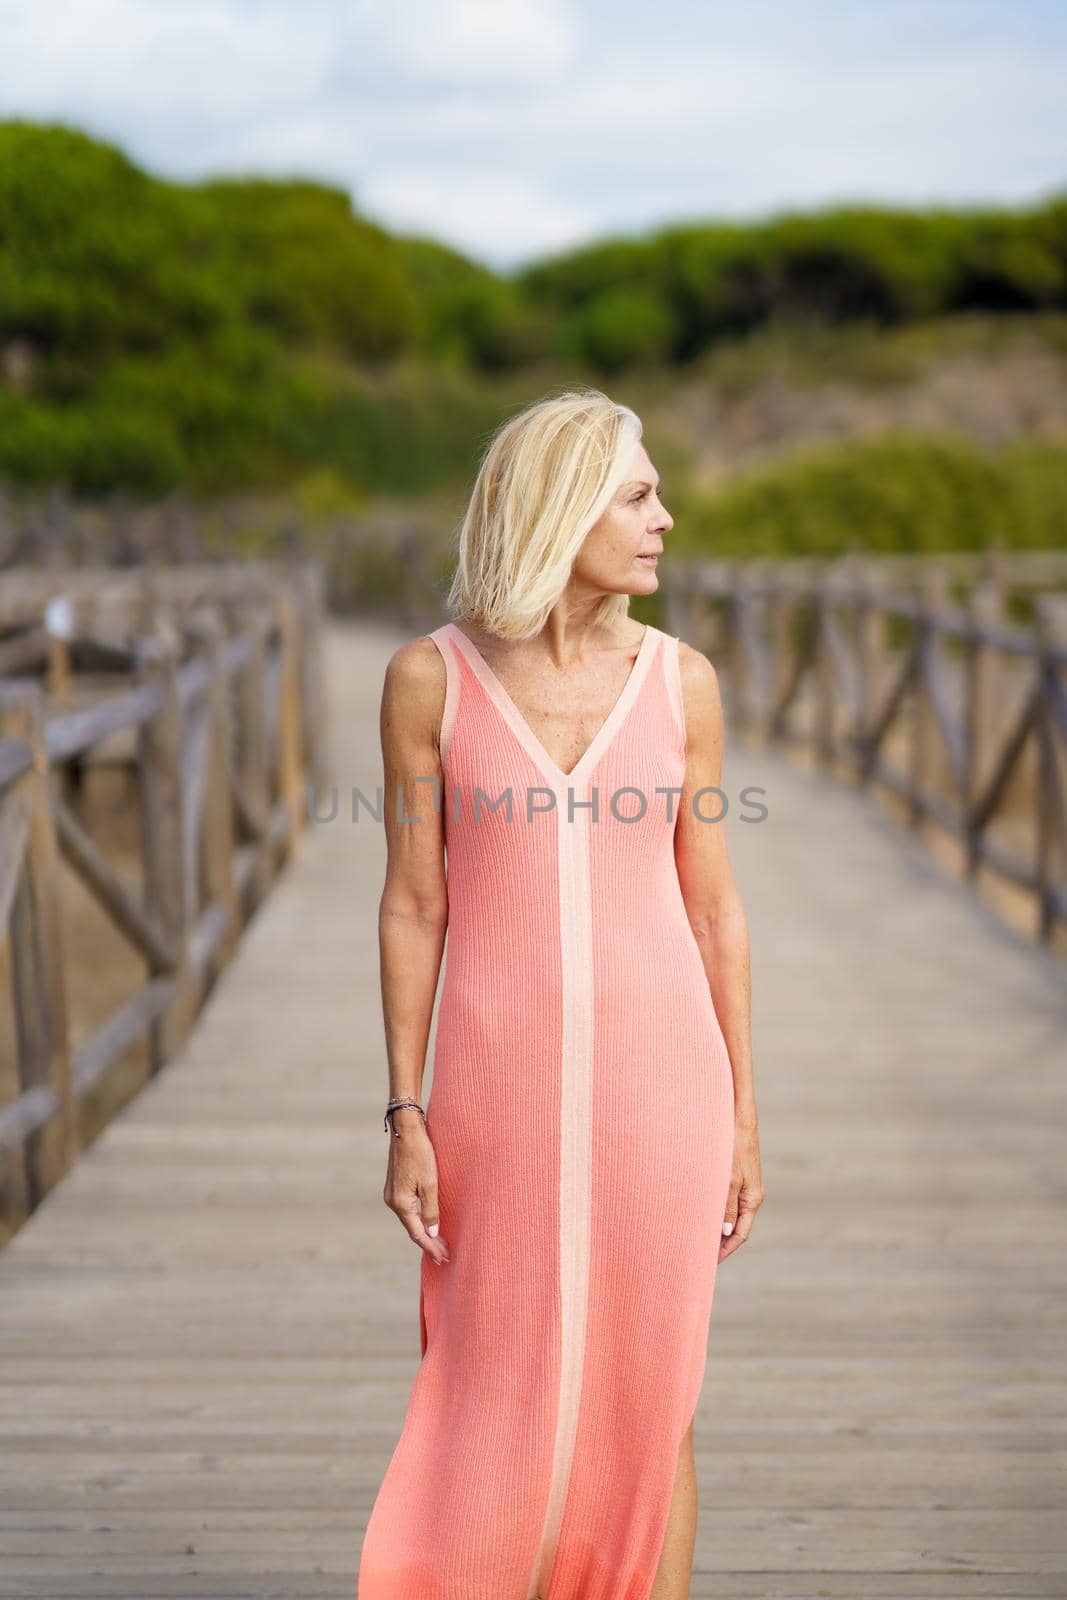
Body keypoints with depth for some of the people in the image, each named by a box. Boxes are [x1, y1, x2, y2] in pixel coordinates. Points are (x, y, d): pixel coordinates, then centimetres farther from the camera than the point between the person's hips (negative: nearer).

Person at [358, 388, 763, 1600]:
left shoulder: (679, 680, 2)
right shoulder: (430, 678, -3)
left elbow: (712, 906, 6)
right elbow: (412, 908, 0)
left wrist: (741, 1115, 5)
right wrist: (406, 1118, -4)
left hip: (657, 1074, 1)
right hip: (501, 1083, -1)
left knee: (646, 1402, 9)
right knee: (500, 1410, 6)